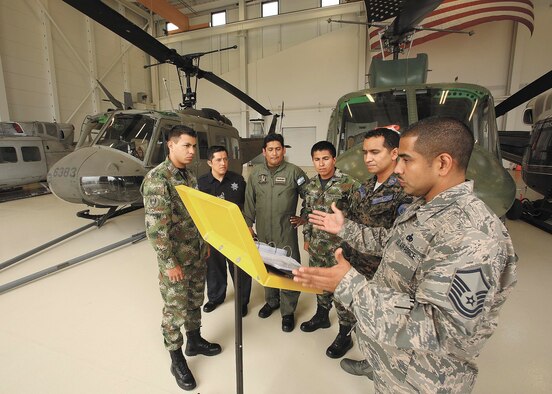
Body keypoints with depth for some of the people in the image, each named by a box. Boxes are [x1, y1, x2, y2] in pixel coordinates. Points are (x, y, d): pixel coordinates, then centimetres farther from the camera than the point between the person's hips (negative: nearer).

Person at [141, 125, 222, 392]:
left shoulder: (190, 176, 7)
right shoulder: (157, 178, -19)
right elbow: (155, 226, -22)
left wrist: (205, 244, 15)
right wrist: (169, 263, -19)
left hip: (197, 255, 8)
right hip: (175, 260, -7)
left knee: (195, 301, 22)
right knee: (175, 308, 10)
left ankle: (194, 341, 43)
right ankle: (176, 359, 30)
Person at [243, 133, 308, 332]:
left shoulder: (294, 171, -6)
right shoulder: (255, 172, 4)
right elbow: (249, 202, 8)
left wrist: (304, 218, 0)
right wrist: (248, 224, 7)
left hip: (286, 232, -3)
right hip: (262, 232, 4)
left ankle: (288, 311, 21)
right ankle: (271, 300, 40)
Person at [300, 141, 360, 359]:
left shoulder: (349, 184, -13)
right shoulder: (310, 184, 5)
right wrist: (307, 238, 15)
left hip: (339, 246, -5)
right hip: (316, 245, 6)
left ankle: (345, 335, 20)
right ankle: (321, 315, 43)